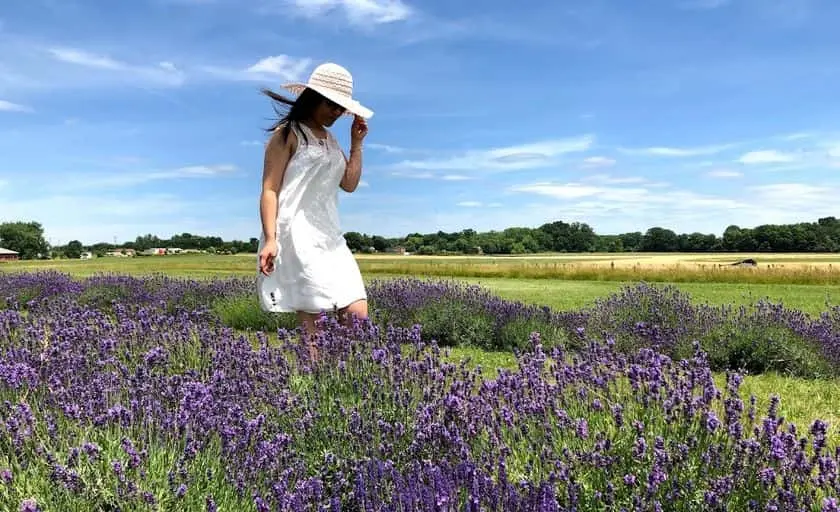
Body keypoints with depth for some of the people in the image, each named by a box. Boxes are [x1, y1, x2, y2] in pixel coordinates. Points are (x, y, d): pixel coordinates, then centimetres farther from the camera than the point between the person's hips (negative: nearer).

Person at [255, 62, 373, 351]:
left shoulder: (330, 139, 21)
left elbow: (350, 184, 19)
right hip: (298, 238, -7)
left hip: (330, 239, 7)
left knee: (358, 316, -4)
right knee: (312, 322, -11)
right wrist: (270, 239, -16)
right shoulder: (287, 134, 0)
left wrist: (357, 143, 11)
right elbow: (269, 189, -6)